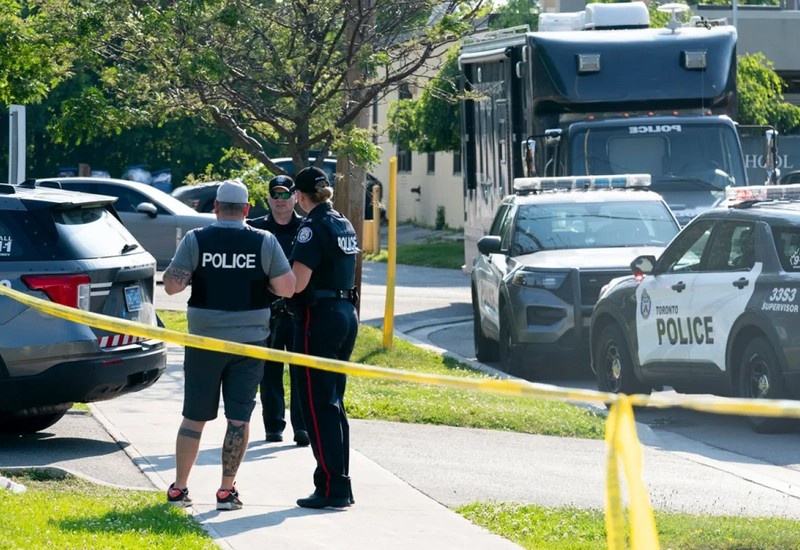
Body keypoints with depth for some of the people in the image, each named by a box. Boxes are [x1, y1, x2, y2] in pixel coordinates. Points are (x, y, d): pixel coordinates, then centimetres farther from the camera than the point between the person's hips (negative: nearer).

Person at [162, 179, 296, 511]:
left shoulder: (196, 240, -5)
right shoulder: (264, 242, -3)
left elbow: (171, 285, -8)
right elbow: (287, 288, -5)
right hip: (249, 342, 0)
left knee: (194, 417, 9)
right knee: (239, 418, 4)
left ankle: (178, 489, 11)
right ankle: (227, 491, 2)